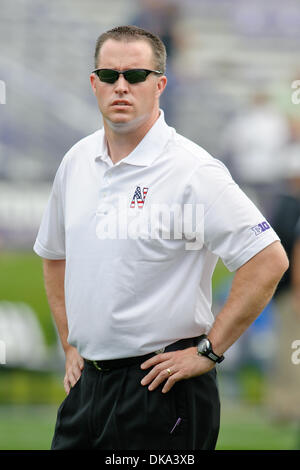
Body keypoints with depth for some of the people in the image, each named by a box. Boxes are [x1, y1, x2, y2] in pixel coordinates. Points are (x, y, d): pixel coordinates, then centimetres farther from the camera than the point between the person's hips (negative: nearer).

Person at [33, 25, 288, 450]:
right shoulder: (76, 163, 9)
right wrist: (71, 345, 16)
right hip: (87, 383, 6)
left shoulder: (192, 170, -13)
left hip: (160, 390, -6)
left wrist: (208, 351, -14)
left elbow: (269, 260, -17)